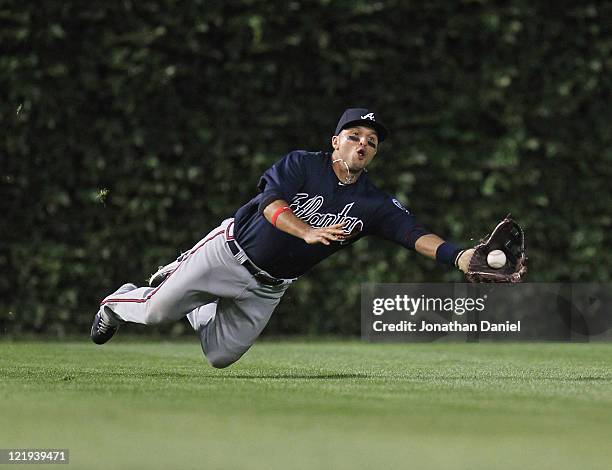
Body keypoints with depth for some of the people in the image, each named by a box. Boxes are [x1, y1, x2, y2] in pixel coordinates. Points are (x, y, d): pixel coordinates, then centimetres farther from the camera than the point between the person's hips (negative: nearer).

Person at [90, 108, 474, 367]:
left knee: (222, 355, 5)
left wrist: (458, 257, -38)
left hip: (269, 288, 4)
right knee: (156, 311, -6)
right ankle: (119, 303, 31)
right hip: (231, 252, -4)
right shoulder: (302, 164, -14)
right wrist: (307, 233, -47)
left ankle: (191, 304, 36)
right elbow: (271, 203, -28)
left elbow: (415, 234, -20)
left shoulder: (375, 205, -7)